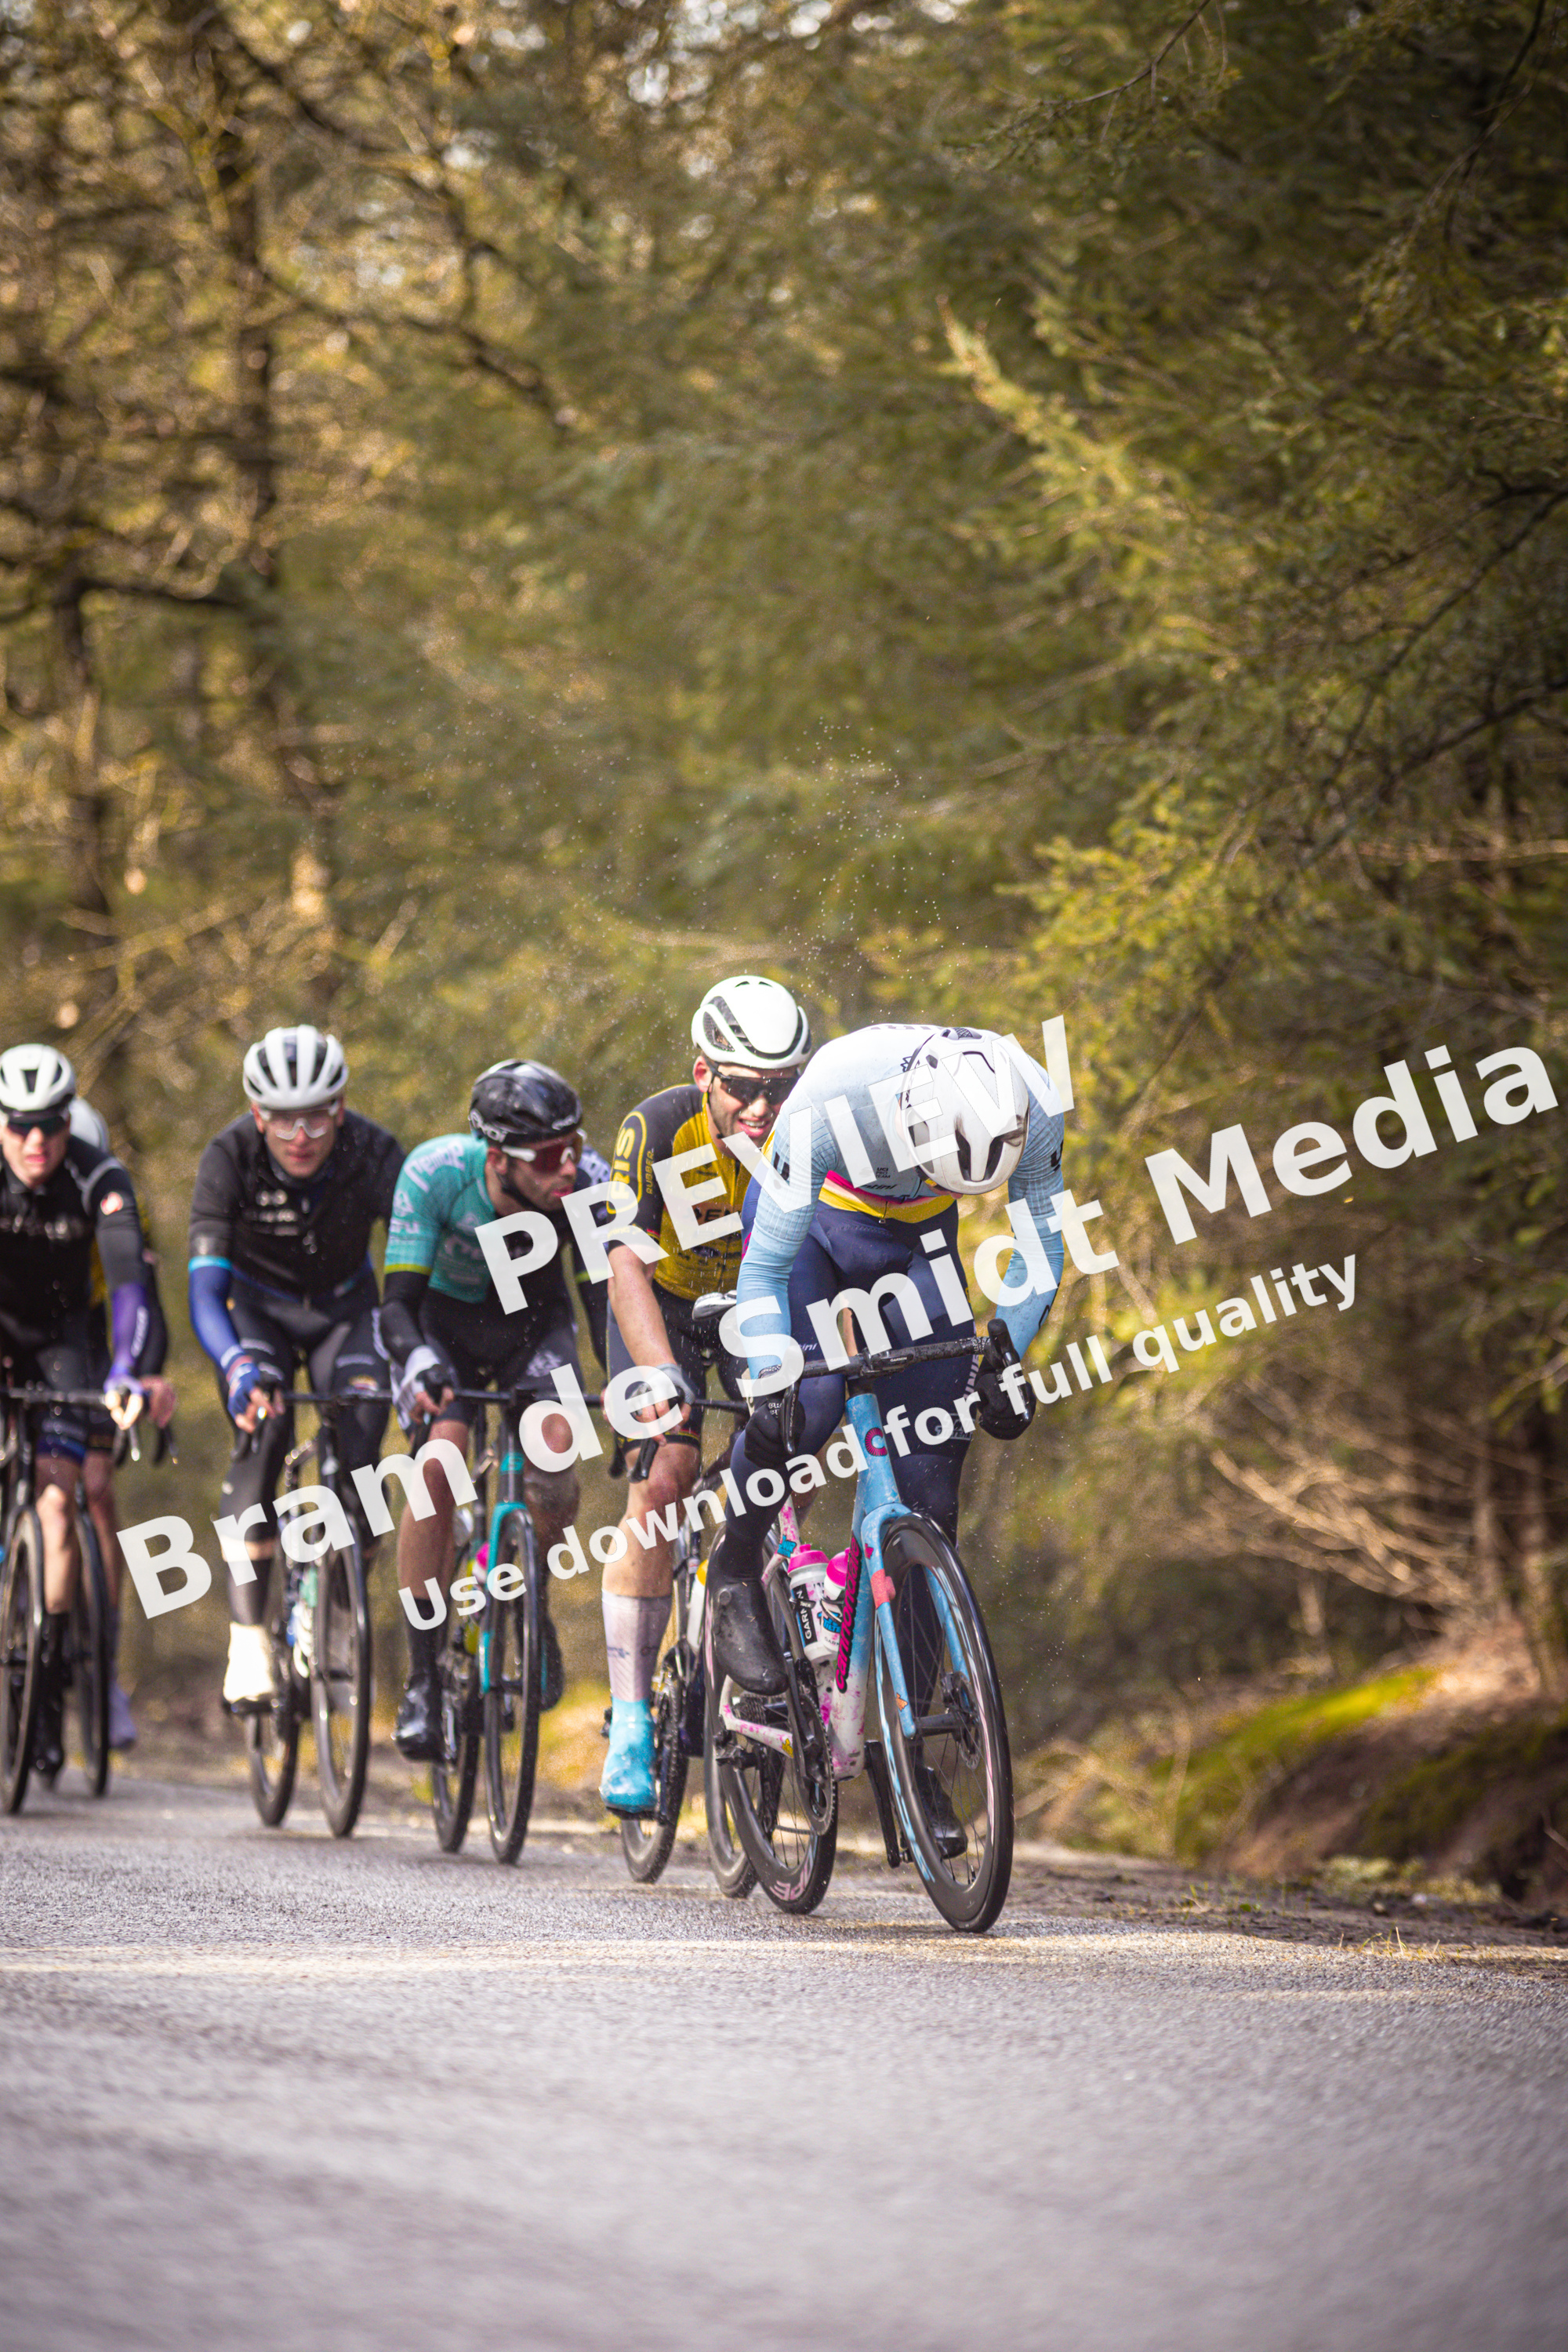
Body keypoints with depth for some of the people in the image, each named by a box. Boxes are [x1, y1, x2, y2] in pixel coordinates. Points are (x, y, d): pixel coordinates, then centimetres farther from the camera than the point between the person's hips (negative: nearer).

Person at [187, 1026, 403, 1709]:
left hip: (344, 1308, 1)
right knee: (262, 1428, -26)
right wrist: (237, 1367, -53)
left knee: (361, 1439, -19)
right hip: (258, 1307, -1)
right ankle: (248, 1635, -24)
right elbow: (205, 1290, -34)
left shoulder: (374, 1154, -28)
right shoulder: (229, 1157, -29)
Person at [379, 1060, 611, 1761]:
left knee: (554, 1447, -26)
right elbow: (400, 1303, -31)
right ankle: (423, 1673, -14)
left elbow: (604, 1296, -26)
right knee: (439, 1457, -25)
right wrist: (417, 1363, -52)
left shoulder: (587, 1183, -28)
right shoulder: (434, 1173, -32)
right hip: (446, 1315, -1)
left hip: (533, 1320, 1)